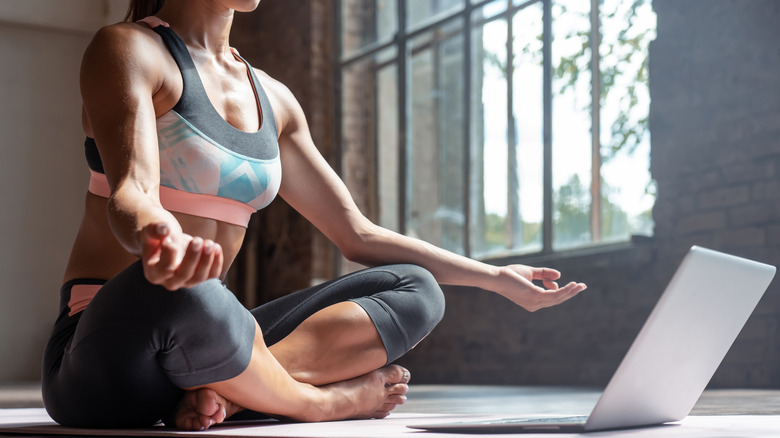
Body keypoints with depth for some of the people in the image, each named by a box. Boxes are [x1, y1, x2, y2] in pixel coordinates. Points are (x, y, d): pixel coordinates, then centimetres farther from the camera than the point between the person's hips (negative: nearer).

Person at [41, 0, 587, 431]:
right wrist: (156, 238, -46)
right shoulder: (128, 49, -4)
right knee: (180, 293, -40)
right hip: (108, 350, -6)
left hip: (201, 344, 7)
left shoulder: (272, 99, 16)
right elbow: (129, 194, -21)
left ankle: (225, 391, -23)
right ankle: (318, 400, -12)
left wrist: (496, 277, 16)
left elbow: (358, 235, 18)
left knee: (415, 288, -3)